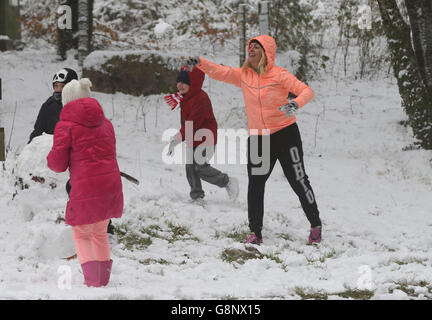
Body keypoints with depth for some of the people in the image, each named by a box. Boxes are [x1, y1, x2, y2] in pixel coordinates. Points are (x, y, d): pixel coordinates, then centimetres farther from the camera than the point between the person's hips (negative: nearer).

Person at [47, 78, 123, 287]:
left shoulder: (65, 126, -5)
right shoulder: (105, 123, 12)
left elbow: (58, 165, -6)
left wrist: (50, 158, 16)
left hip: (86, 188, -5)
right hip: (111, 184, 6)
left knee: (81, 235, 8)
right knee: (100, 232, 22)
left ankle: (92, 280, -8)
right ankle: (104, 278, 24)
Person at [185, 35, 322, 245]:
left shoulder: (279, 75, -7)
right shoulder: (243, 76, 6)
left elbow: (307, 91, -10)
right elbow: (219, 72, -1)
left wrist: (296, 103, -30)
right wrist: (200, 63, -19)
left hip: (285, 134, -4)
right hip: (257, 139, 4)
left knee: (298, 182, 0)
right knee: (255, 184, -2)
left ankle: (315, 226, 14)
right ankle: (255, 232, 6)